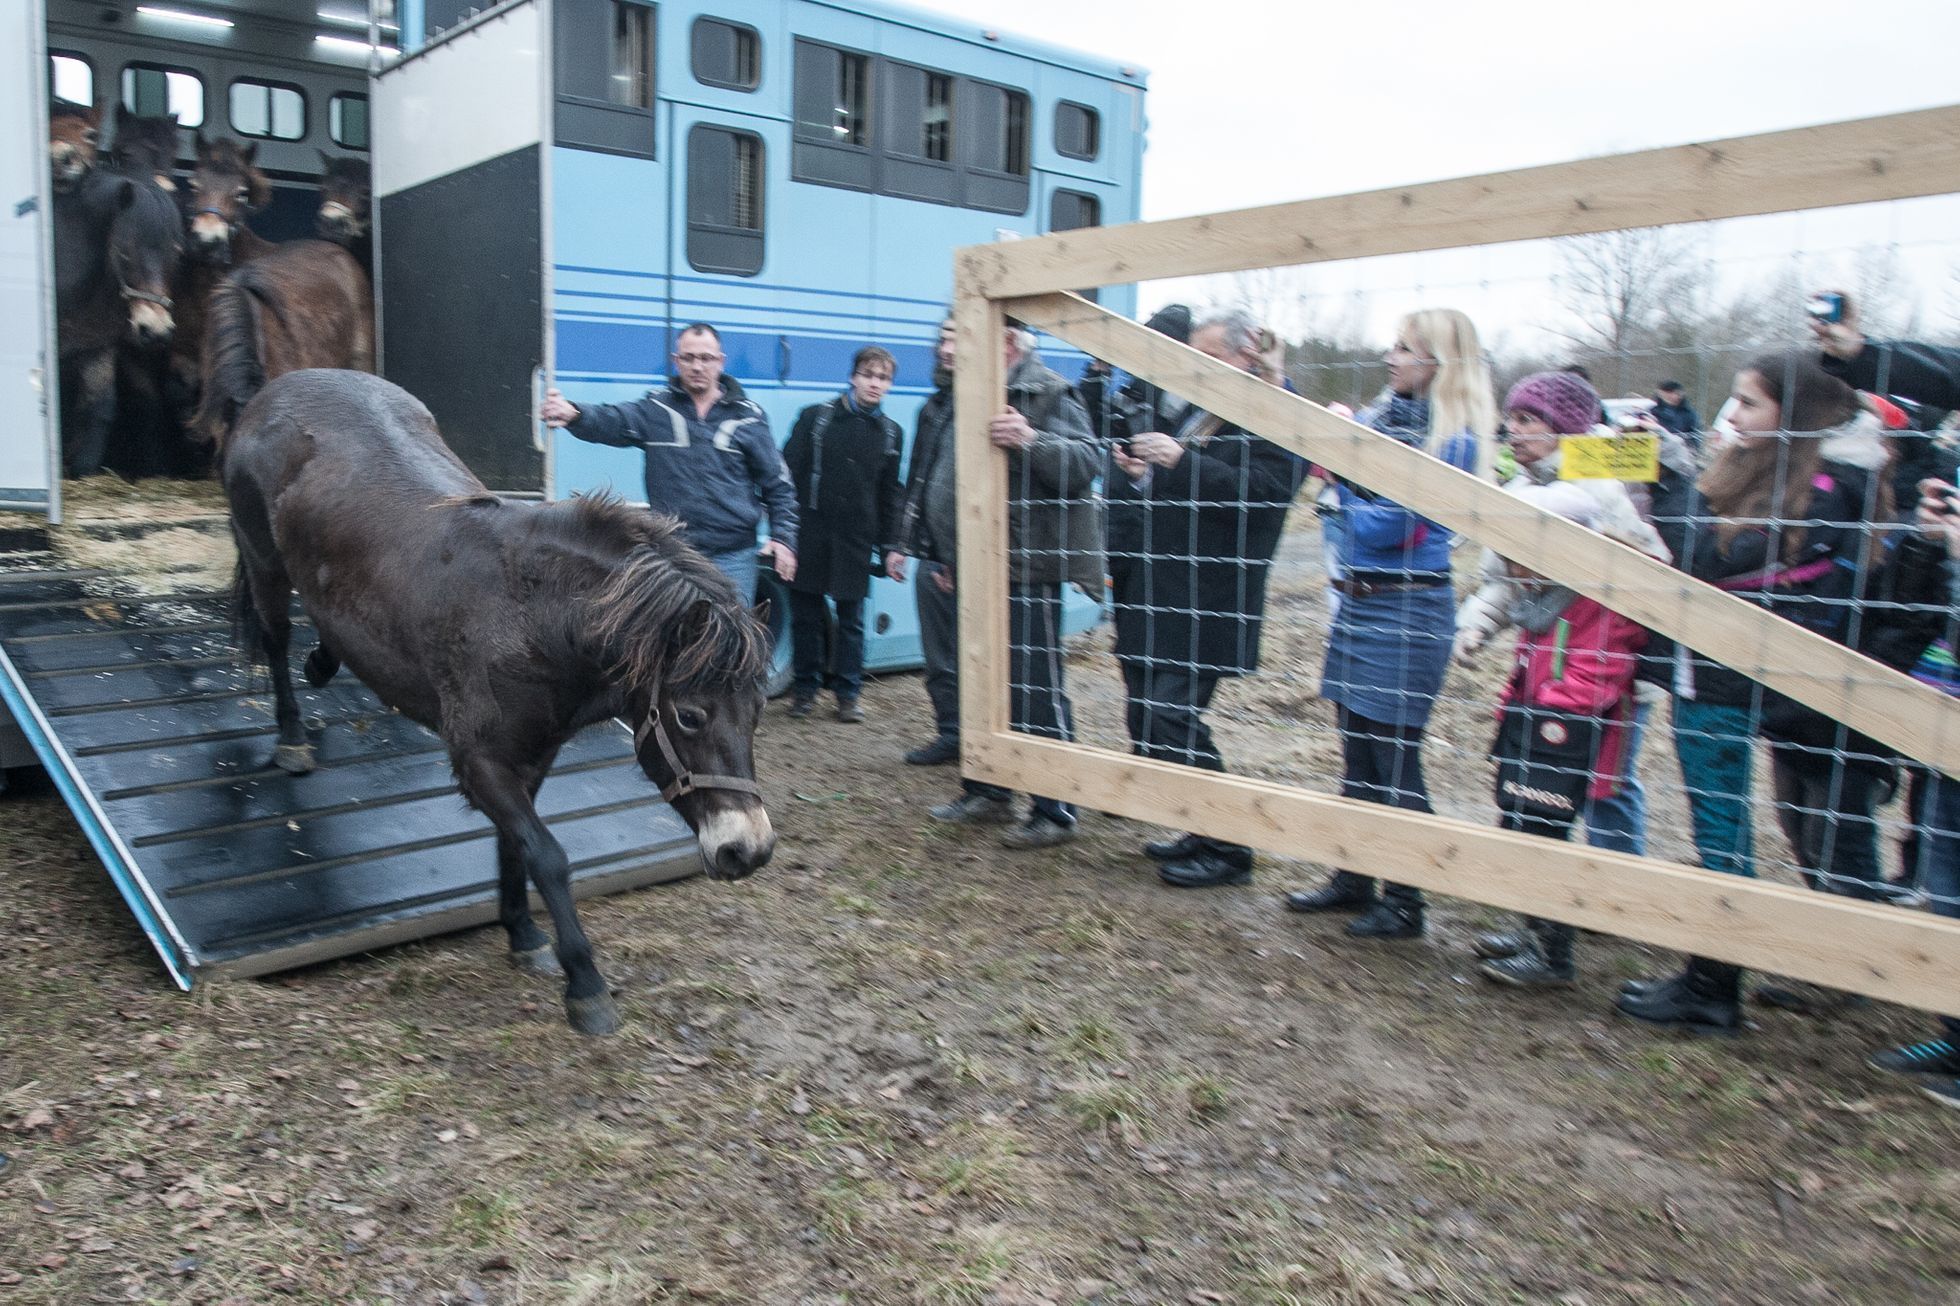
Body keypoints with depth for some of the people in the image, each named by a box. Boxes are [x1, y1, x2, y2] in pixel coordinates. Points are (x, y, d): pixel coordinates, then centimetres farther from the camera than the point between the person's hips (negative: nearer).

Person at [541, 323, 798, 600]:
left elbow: (777, 483, 7)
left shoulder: (748, 416, 4)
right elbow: (609, 421, -15)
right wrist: (573, 415, -36)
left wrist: (783, 537, -2)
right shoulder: (656, 409, 2)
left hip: (733, 557, 0)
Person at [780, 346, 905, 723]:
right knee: (805, 616, 6)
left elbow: (889, 496, 13)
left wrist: (890, 546, 8)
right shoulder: (816, 417, 0)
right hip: (809, 537, -2)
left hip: (856, 542, 2)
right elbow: (787, 474, -1)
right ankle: (806, 688, 20)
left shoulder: (890, 432, 9)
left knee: (851, 620, 6)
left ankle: (847, 693, 17)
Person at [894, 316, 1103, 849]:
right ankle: (987, 791, 30)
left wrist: (1032, 441, -39)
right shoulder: (956, 399, 17)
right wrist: (938, 558, 23)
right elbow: (929, 486, 25)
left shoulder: (1048, 396, -9)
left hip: (1023, 572, -9)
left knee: (1033, 691, -5)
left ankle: (1055, 811, 6)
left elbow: (1086, 462, -23)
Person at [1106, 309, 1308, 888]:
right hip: (1167, 588, 9)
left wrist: (1181, 461, -24)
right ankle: (1206, 833, 23)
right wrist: (1144, 473, 8)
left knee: (1171, 717, -11)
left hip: (1211, 598, -9)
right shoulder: (1205, 410, 20)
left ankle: (1227, 850, 4)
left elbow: (1264, 490, -21)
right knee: (1152, 714, 10)